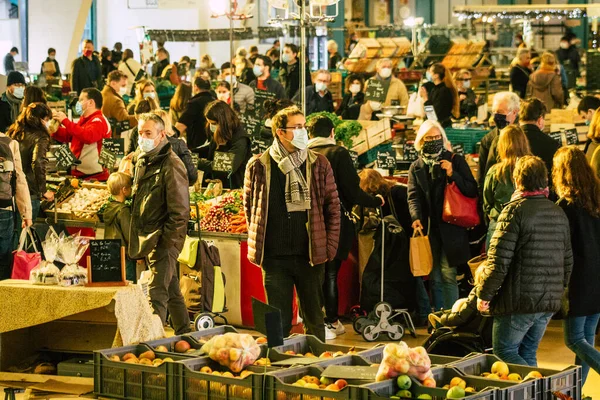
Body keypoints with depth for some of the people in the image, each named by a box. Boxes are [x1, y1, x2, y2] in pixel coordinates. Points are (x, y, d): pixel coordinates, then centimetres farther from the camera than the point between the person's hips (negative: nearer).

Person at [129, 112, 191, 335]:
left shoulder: (171, 165, -13)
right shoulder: (142, 162, 13)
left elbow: (180, 211, -16)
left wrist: (164, 242, -18)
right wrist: (138, 241, 17)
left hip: (164, 241, -8)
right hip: (147, 240, 8)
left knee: (156, 294, -12)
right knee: (171, 292, 18)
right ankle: (184, 335, 29)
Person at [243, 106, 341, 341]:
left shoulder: (319, 164, 3)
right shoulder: (259, 166, 1)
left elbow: (333, 206, 8)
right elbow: (249, 204, 12)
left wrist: (330, 246, 2)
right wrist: (257, 241, 6)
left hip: (310, 255, 1)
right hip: (275, 257, -1)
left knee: (314, 320, 9)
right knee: (278, 321, 4)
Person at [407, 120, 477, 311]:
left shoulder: (456, 161, 5)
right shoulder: (416, 167, 14)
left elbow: (472, 191, 1)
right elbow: (413, 196, 2)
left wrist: (452, 175, -13)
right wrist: (416, 217, -17)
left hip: (451, 228, -3)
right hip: (428, 229, 3)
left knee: (448, 274, -10)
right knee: (435, 278, 6)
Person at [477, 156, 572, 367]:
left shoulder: (515, 210, -12)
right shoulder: (559, 213, 11)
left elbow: (499, 261, -16)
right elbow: (568, 260, 17)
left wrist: (484, 295, -7)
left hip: (519, 301, -7)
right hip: (550, 302, 7)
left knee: (504, 352, 1)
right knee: (528, 354, 16)